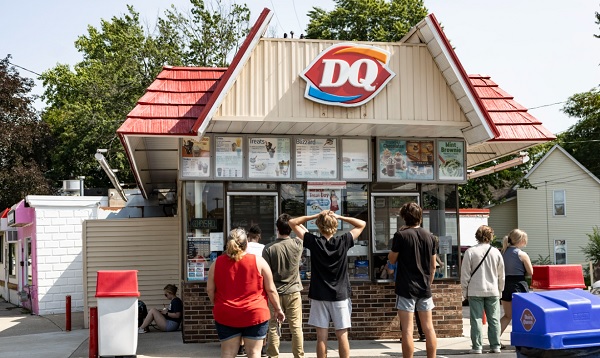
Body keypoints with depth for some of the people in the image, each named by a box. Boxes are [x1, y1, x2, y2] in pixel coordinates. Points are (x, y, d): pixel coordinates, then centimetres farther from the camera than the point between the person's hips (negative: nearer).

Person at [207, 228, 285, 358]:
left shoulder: (217, 263, -1)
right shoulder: (258, 261, -6)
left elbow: (210, 290, 5)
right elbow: (271, 290, -2)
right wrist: (278, 309, 9)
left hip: (225, 316, 2)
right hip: (255, 314, -2)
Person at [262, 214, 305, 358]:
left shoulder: (269, 248, -11)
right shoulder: (298, 244, -7)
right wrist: (295, 224, 26)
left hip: (275, 292, -1)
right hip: (293, 291, 1)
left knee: (273, 327, 7)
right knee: (296, 327, 6)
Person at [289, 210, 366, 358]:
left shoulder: (314, 242, -8)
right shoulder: (343, 241, -6)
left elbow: (292, 222, 0)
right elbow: (362, 224, 8)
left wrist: (315, 216, 0)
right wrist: (340, 217, 2)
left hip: (319, 296, 0)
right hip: (340, 296, 1)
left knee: (322, 337, 2)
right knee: (342, 336, 5)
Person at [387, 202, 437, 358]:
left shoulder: (401, 235, -10)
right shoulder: (429, 236, 6)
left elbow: (392, 259, 0)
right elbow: (433, 266, 10)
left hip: (406, 288, -5)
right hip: (424, 288, 5)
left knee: (407, 330, -2)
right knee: (428, 327, 12)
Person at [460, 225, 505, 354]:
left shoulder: (470, 252, -6)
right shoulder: (496, 252, 2)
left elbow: (465, 273, -4)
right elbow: (501, 275, 8)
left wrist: (465, 290, 5)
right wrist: (500, 289, 19)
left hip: (475, 291, -2)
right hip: (493, 291, 2)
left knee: (476, 319, 1)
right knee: (494, 319, 8)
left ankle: (477, 347, 1)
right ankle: (495, 346, 9)